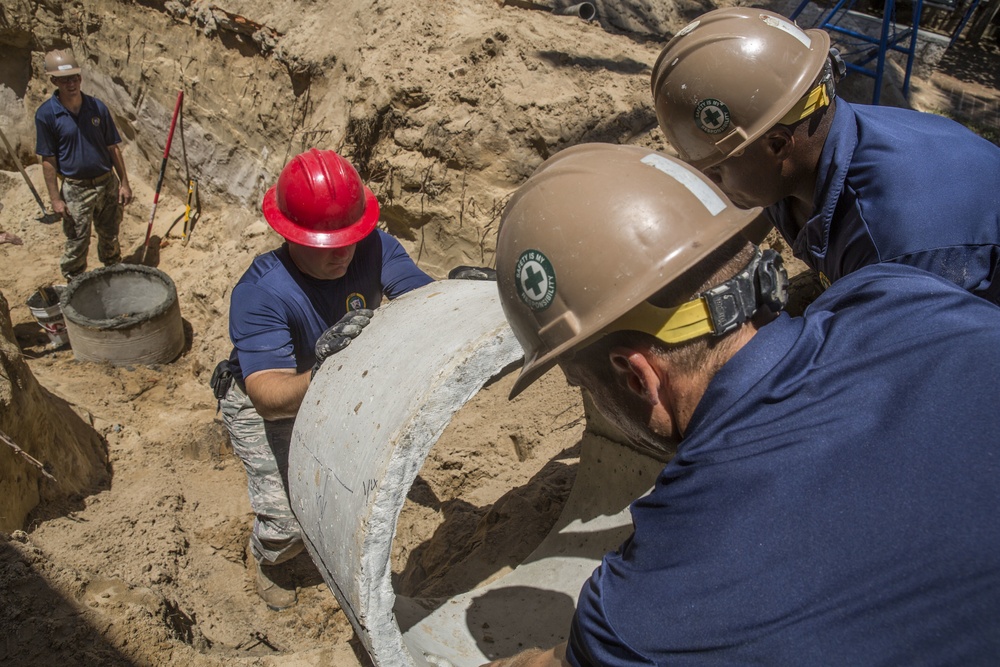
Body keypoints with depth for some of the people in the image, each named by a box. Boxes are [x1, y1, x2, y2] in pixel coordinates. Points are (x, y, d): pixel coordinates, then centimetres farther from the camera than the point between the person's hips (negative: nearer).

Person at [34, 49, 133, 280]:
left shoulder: (97, 107, -3)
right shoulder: (46, 114, -10)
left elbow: (113, 148, 3)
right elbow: (48, 160, -7)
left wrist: (124, 183, 1)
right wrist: (55, 198, -10)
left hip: (107, 183, 3)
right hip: (75, 189, -3)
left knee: (110, 235, 17)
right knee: (76, 244, 4)